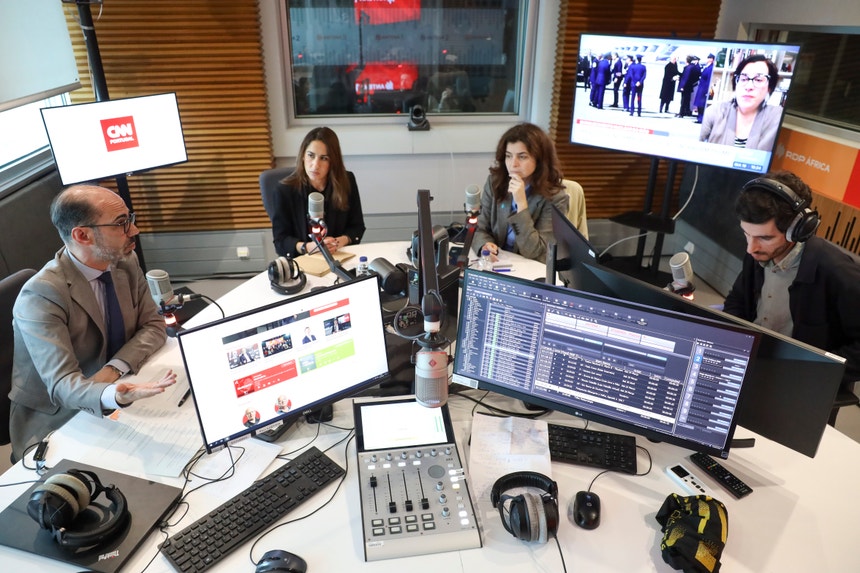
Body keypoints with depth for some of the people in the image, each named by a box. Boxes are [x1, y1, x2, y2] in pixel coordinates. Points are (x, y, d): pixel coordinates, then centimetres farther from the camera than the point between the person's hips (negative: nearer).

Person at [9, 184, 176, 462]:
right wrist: (114, 396, -52)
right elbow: (62, 384, -30)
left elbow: (154, 325, -2)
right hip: (57, 424, -6)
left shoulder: (126, 262, -5)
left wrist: (115, 368, -20)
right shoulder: (40, 296, -25)